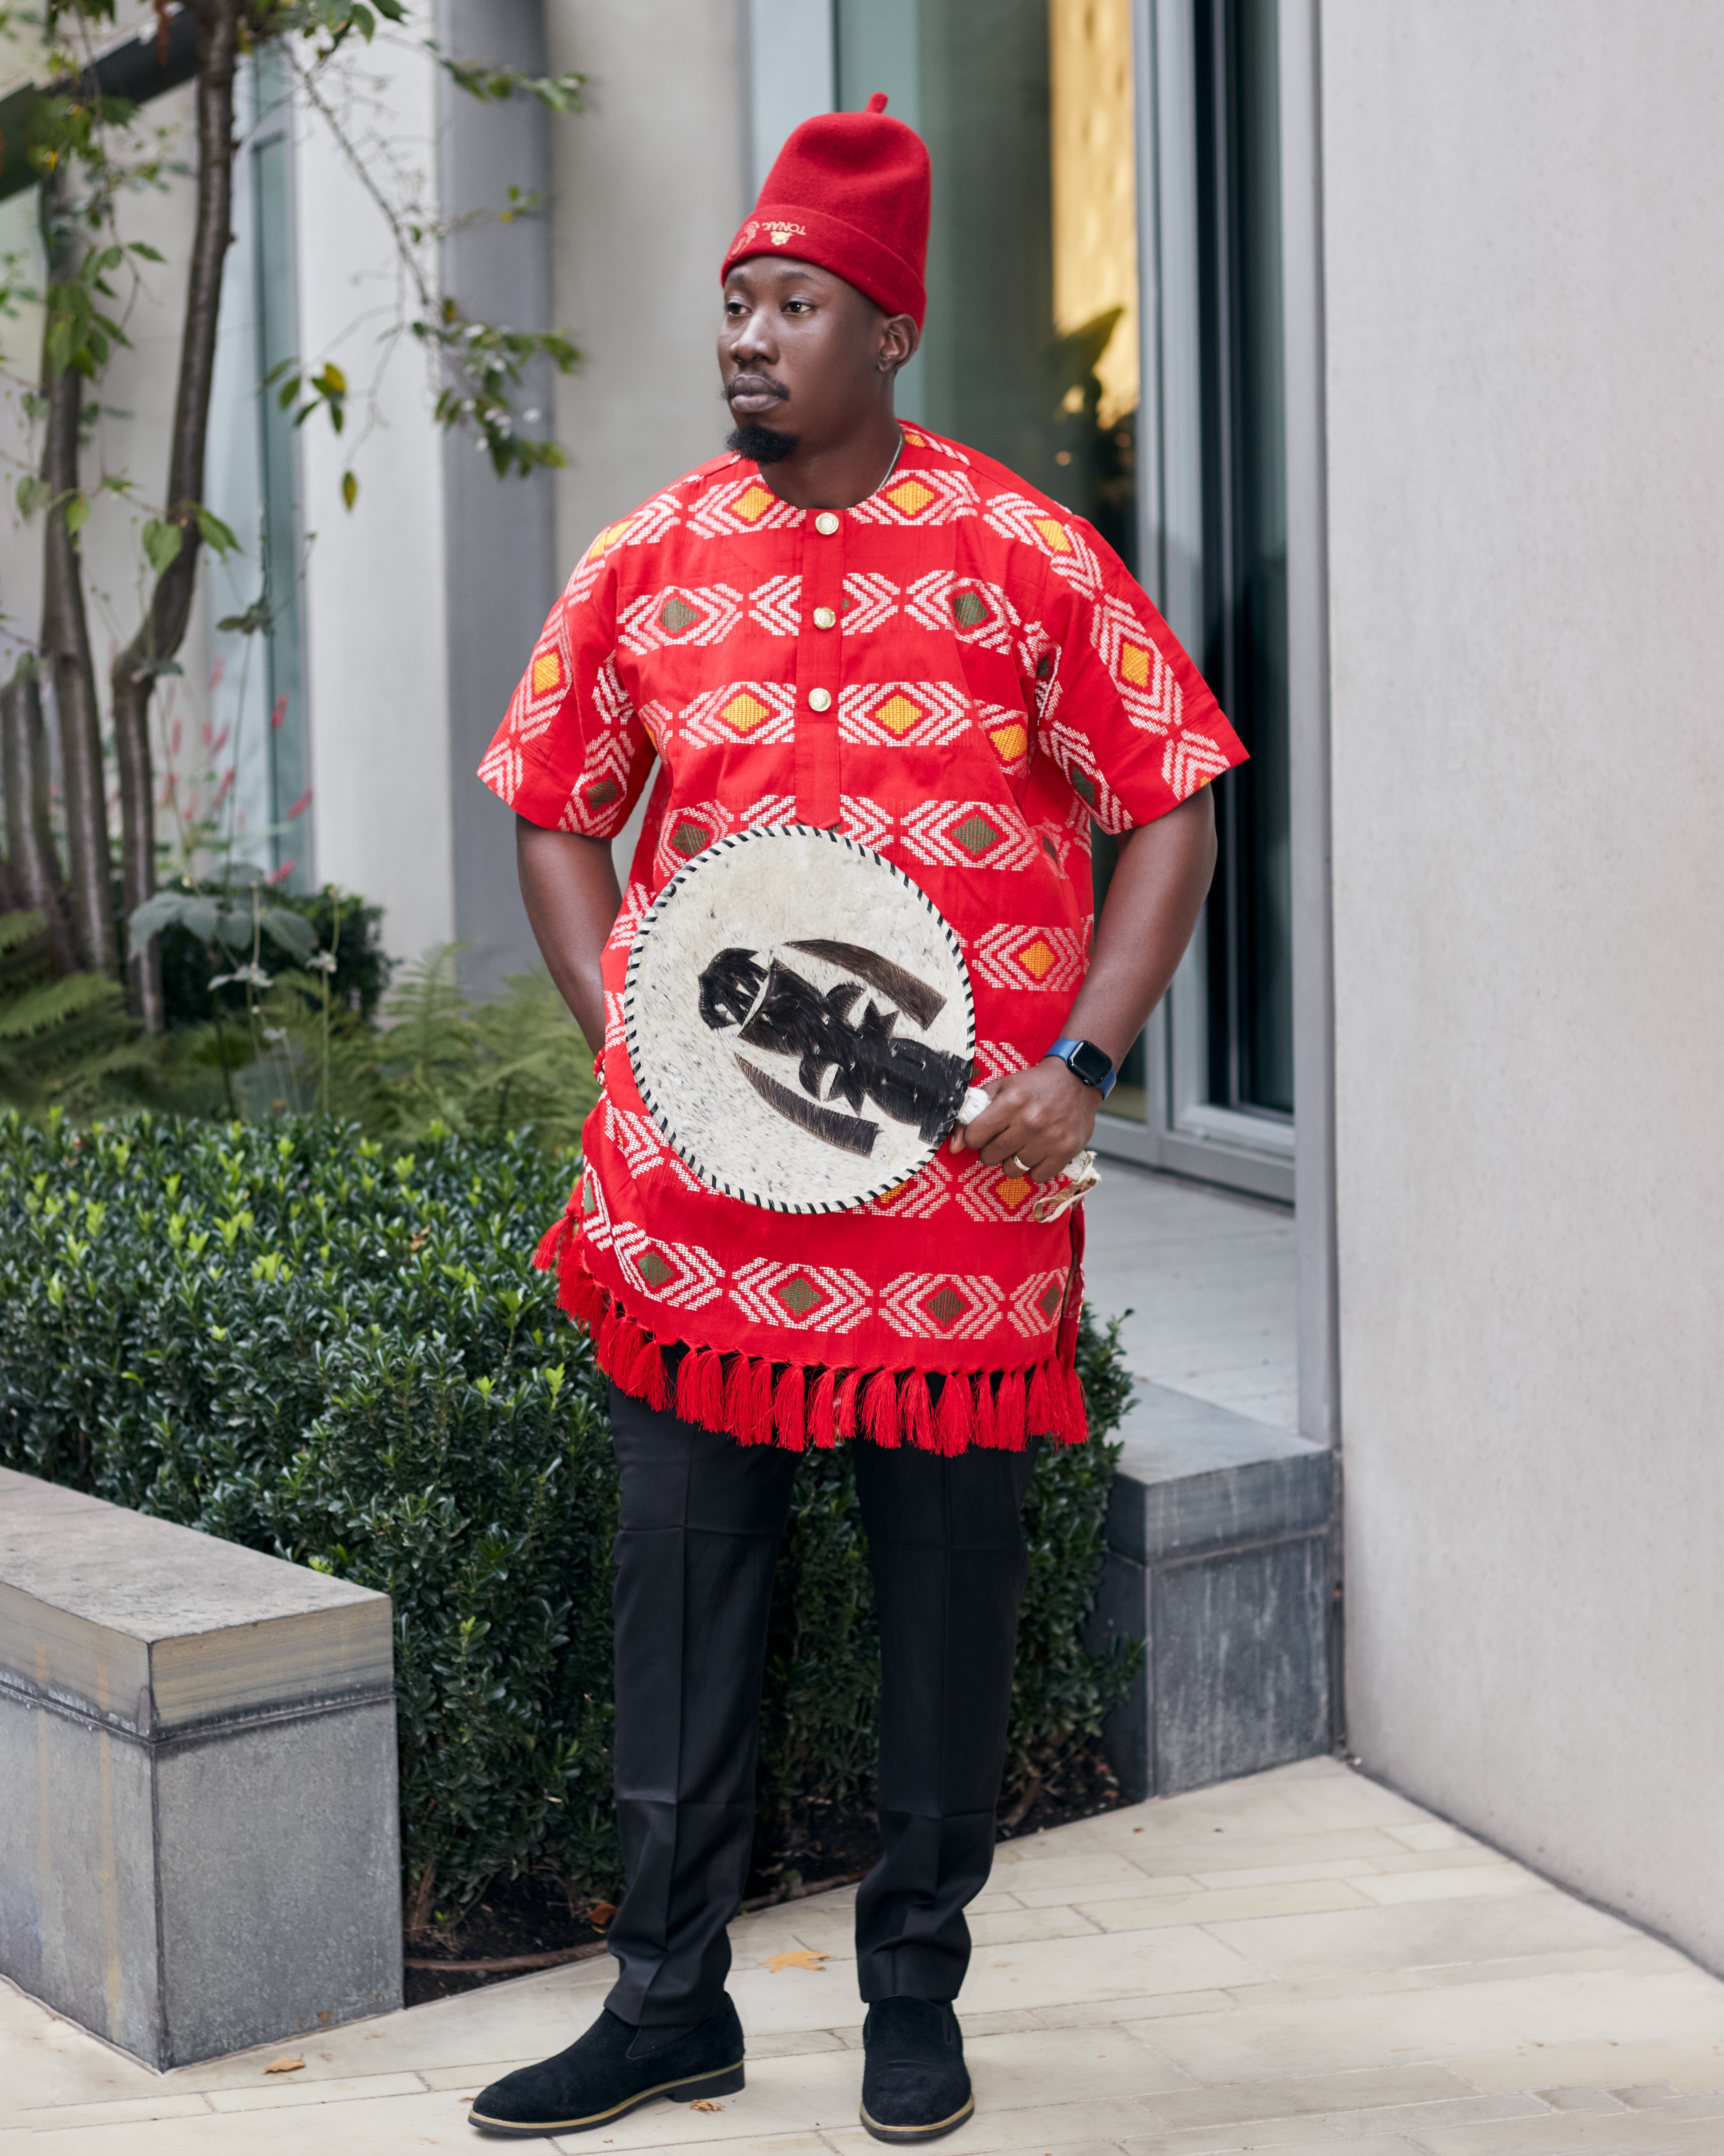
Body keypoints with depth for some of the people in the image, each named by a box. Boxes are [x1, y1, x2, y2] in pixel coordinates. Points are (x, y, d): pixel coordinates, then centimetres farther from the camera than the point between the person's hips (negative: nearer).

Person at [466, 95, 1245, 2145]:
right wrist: (626, 1033, -1)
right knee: (679, 1573, 6)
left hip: (959, 1166, -2)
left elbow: (1169, 808, 1)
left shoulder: (1023, 556, -2)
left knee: (949, 1586, 7)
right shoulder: (650, 561, 5)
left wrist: (1078, 1064, -10)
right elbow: (558, 817, 14)